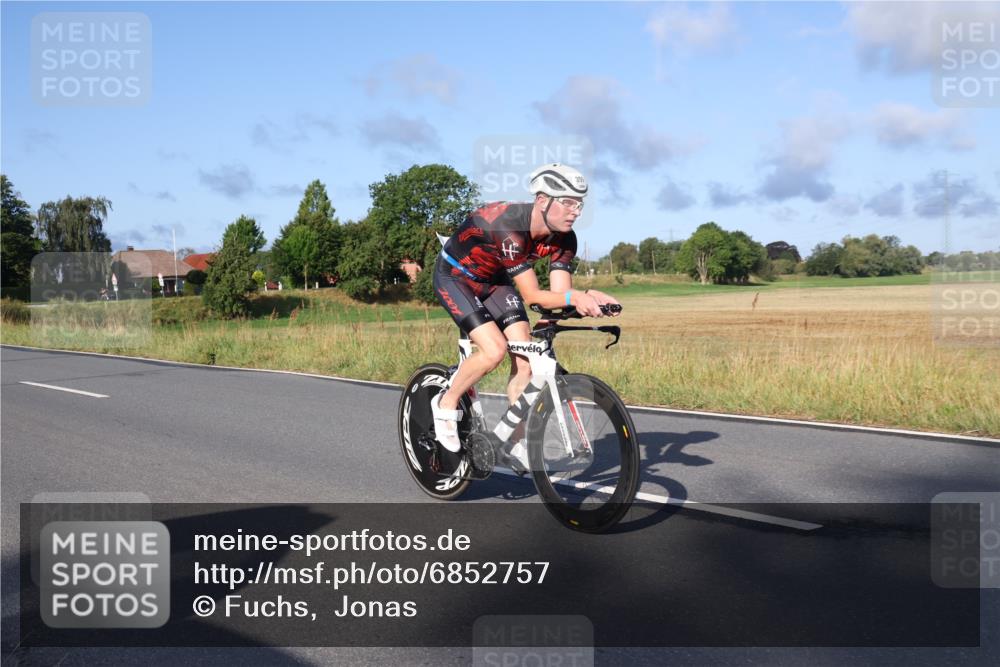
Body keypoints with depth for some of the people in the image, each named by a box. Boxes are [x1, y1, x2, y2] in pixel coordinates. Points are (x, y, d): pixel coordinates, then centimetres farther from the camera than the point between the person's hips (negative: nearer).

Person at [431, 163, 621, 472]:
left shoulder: (563, 238, -16)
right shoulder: (509, 227, -37)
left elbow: (560, 292, -19)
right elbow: (531, 295, -38)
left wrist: (588, 298, -40)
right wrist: (574, 296, -53)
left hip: (494, 280, 7)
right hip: (455, 276, -7)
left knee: (526, 356, -8)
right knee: (494, 349, -25)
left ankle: (517, 445, 3)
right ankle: (446, 404, 1)